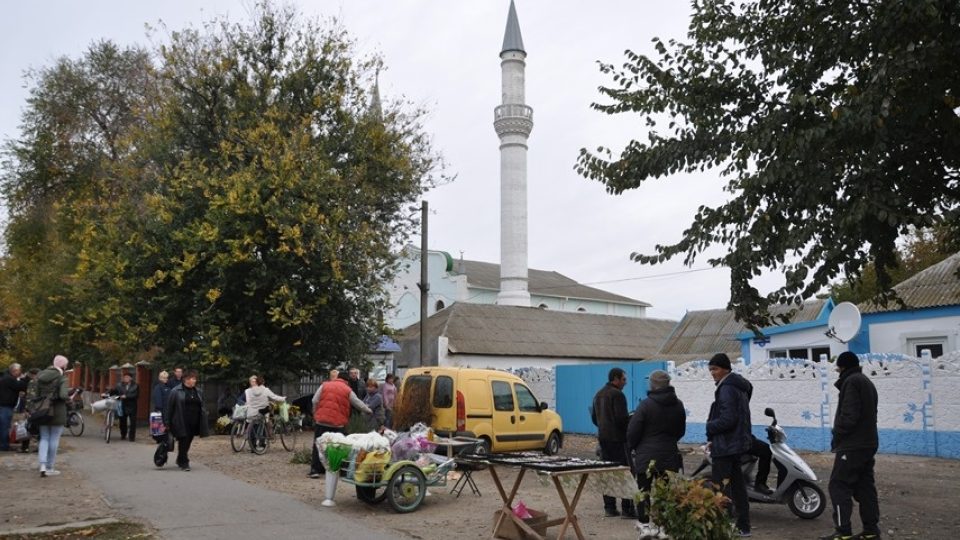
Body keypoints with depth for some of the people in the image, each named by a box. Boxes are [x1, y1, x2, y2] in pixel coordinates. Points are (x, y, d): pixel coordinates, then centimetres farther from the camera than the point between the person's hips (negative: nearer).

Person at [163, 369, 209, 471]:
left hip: (194, 423, 5)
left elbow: (202, 407, 15)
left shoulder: (198, 391, 12)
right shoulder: (176, 391, -4)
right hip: (181, 423, -5)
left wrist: (203, 426, 10)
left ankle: (180, 460, 31)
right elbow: (169, 407, -3)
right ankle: (184, 463, 3)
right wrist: (167, 422, -5)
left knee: (188, 443, 12)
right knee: (183, 442, -6)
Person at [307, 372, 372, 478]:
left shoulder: (324, 385, 8)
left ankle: (314, 470, 2)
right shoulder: (348, 390, 4)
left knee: (318, 446, 7)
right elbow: (359, 404, 11)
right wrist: (369, 411, 27)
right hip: (338, 423, -1)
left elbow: (315, 401, 3)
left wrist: (315, 414, 14)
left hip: (321, 421, 1)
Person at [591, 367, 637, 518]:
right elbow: (622, 418, -20)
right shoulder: (617, 394, -14)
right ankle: (627, 509, -5)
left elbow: (594, 418, 20)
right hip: (618, 439, -9)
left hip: (603, 438, 9)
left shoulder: (599, 394, 15)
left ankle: (609, 507, 13)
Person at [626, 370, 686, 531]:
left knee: (644, 489, 4)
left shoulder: (646, 404, -14)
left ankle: (644, 522, 6)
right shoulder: (678, 405, 5)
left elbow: (633, 429, -12)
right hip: (669, 454, 5)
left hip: (646, 454, -4)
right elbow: (681, 430, 16)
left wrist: (631, 446, 5)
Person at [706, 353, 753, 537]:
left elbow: (727, 419, -25)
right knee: (737, 485, 16)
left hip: (725, 445, -10)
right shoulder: (738, 387, 13)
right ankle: (743, 526, 24)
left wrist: (709, 426, -8)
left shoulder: (726, 389, -18)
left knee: (721, 488, -5)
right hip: (737, 444, 10)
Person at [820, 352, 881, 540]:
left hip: (852, 445, -10)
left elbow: (848, 415, -21)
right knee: (865, 486, 11)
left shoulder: (851, 382, -12)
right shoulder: (867, 382, 19)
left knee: (839, 485, -7)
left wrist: (837, 437, -9)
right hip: (868, 443, 10)